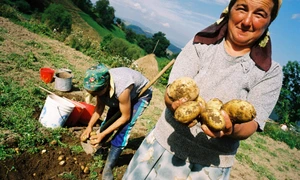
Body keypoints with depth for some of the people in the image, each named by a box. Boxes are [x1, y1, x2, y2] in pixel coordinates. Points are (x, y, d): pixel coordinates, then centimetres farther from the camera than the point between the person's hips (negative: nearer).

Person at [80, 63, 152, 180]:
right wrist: (90, 126, -18)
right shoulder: (100, 83, -26)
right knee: (110, 118, 11)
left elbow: (125, 117, -29)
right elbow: (99, 106, -10)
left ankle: (108, 166, -1)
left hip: (141, 94, -6)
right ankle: (97, 143, 39)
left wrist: (103, 134, -27)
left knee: (124, 127, -14)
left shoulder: (121, 89, -44)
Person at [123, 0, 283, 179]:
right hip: (167, 144, 1)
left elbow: (250, 125, -10)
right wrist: (178, 105, -33)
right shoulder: (200, 44, -4)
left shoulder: (271, 72, -4)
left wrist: (231, 129, -32)